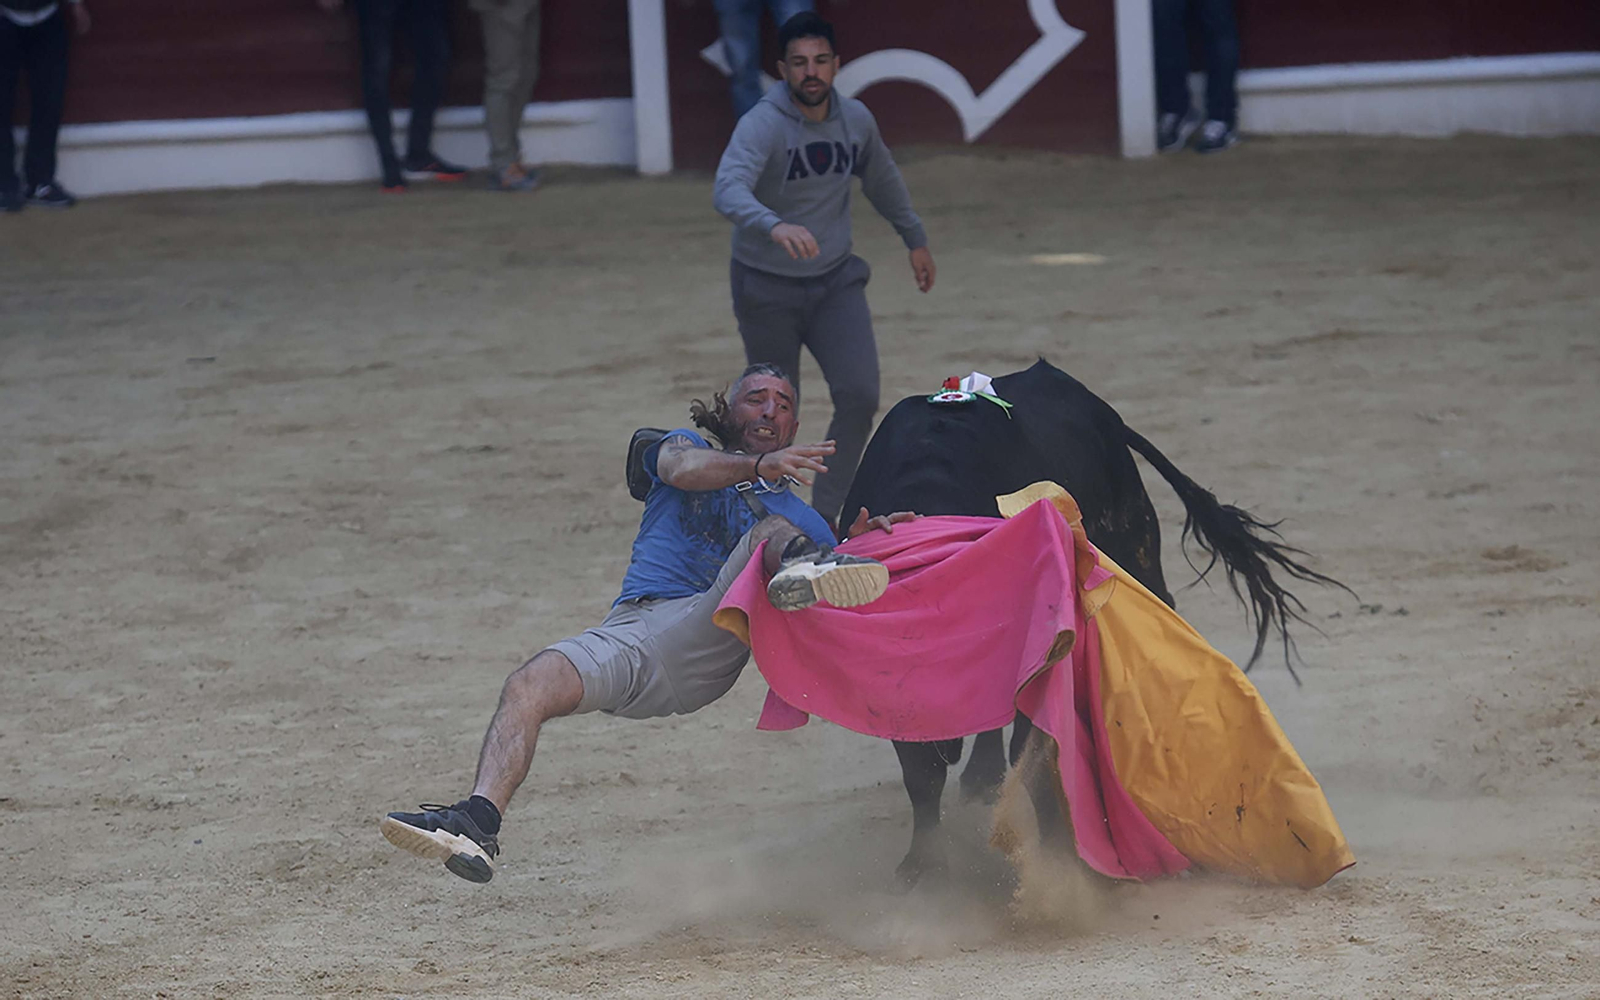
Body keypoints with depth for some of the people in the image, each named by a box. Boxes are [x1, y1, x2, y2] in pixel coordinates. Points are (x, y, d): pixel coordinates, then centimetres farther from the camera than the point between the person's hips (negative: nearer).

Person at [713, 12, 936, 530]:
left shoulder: (856, 119, -2)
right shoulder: (763, 125, -21)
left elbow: (883, 181, 19)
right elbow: (729, 189, -40)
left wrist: (916, 239, 29)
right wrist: (774, 226, -58)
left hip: (835, 280, 4)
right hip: (767, 288, -4)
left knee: (860, 395, -13)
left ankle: (825, 516, -2)